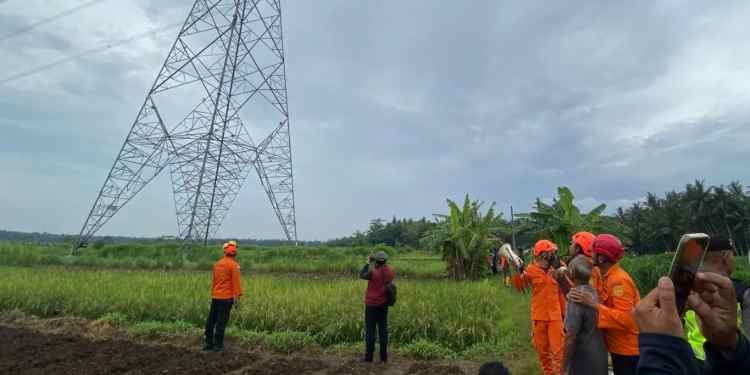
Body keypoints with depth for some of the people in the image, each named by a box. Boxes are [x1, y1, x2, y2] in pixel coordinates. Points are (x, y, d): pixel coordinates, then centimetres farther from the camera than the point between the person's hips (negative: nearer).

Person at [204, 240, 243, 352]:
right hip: (226, 297, -6)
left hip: (215, 296, 6)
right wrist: (237, 295, -14)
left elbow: (214, 280, 16)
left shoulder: (217, 264, 11)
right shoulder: (233, 264, -11)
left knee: (211, 320, 14)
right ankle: (218, 345, 6)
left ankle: (209, 343, 23)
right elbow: (236, 281, -16)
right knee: (221, 321, 0)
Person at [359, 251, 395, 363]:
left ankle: (369, 357, 12)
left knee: (370, 330, 5)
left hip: (372, 304, -5)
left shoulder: (373, 272, -20)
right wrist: (379, 265, 11)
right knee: (383, 329, 11)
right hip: (384, 304, 5)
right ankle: (384, 357, 16)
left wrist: (368, 263, 4)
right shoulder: (391, 272, -4)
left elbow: (362, 275, -2)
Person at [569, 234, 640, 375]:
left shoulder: (620, 280, -24)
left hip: (628, 350, -8)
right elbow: (606, 305, 6)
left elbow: (625, 319, -29)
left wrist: (593, 304, -33)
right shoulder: (608, 277, 4)